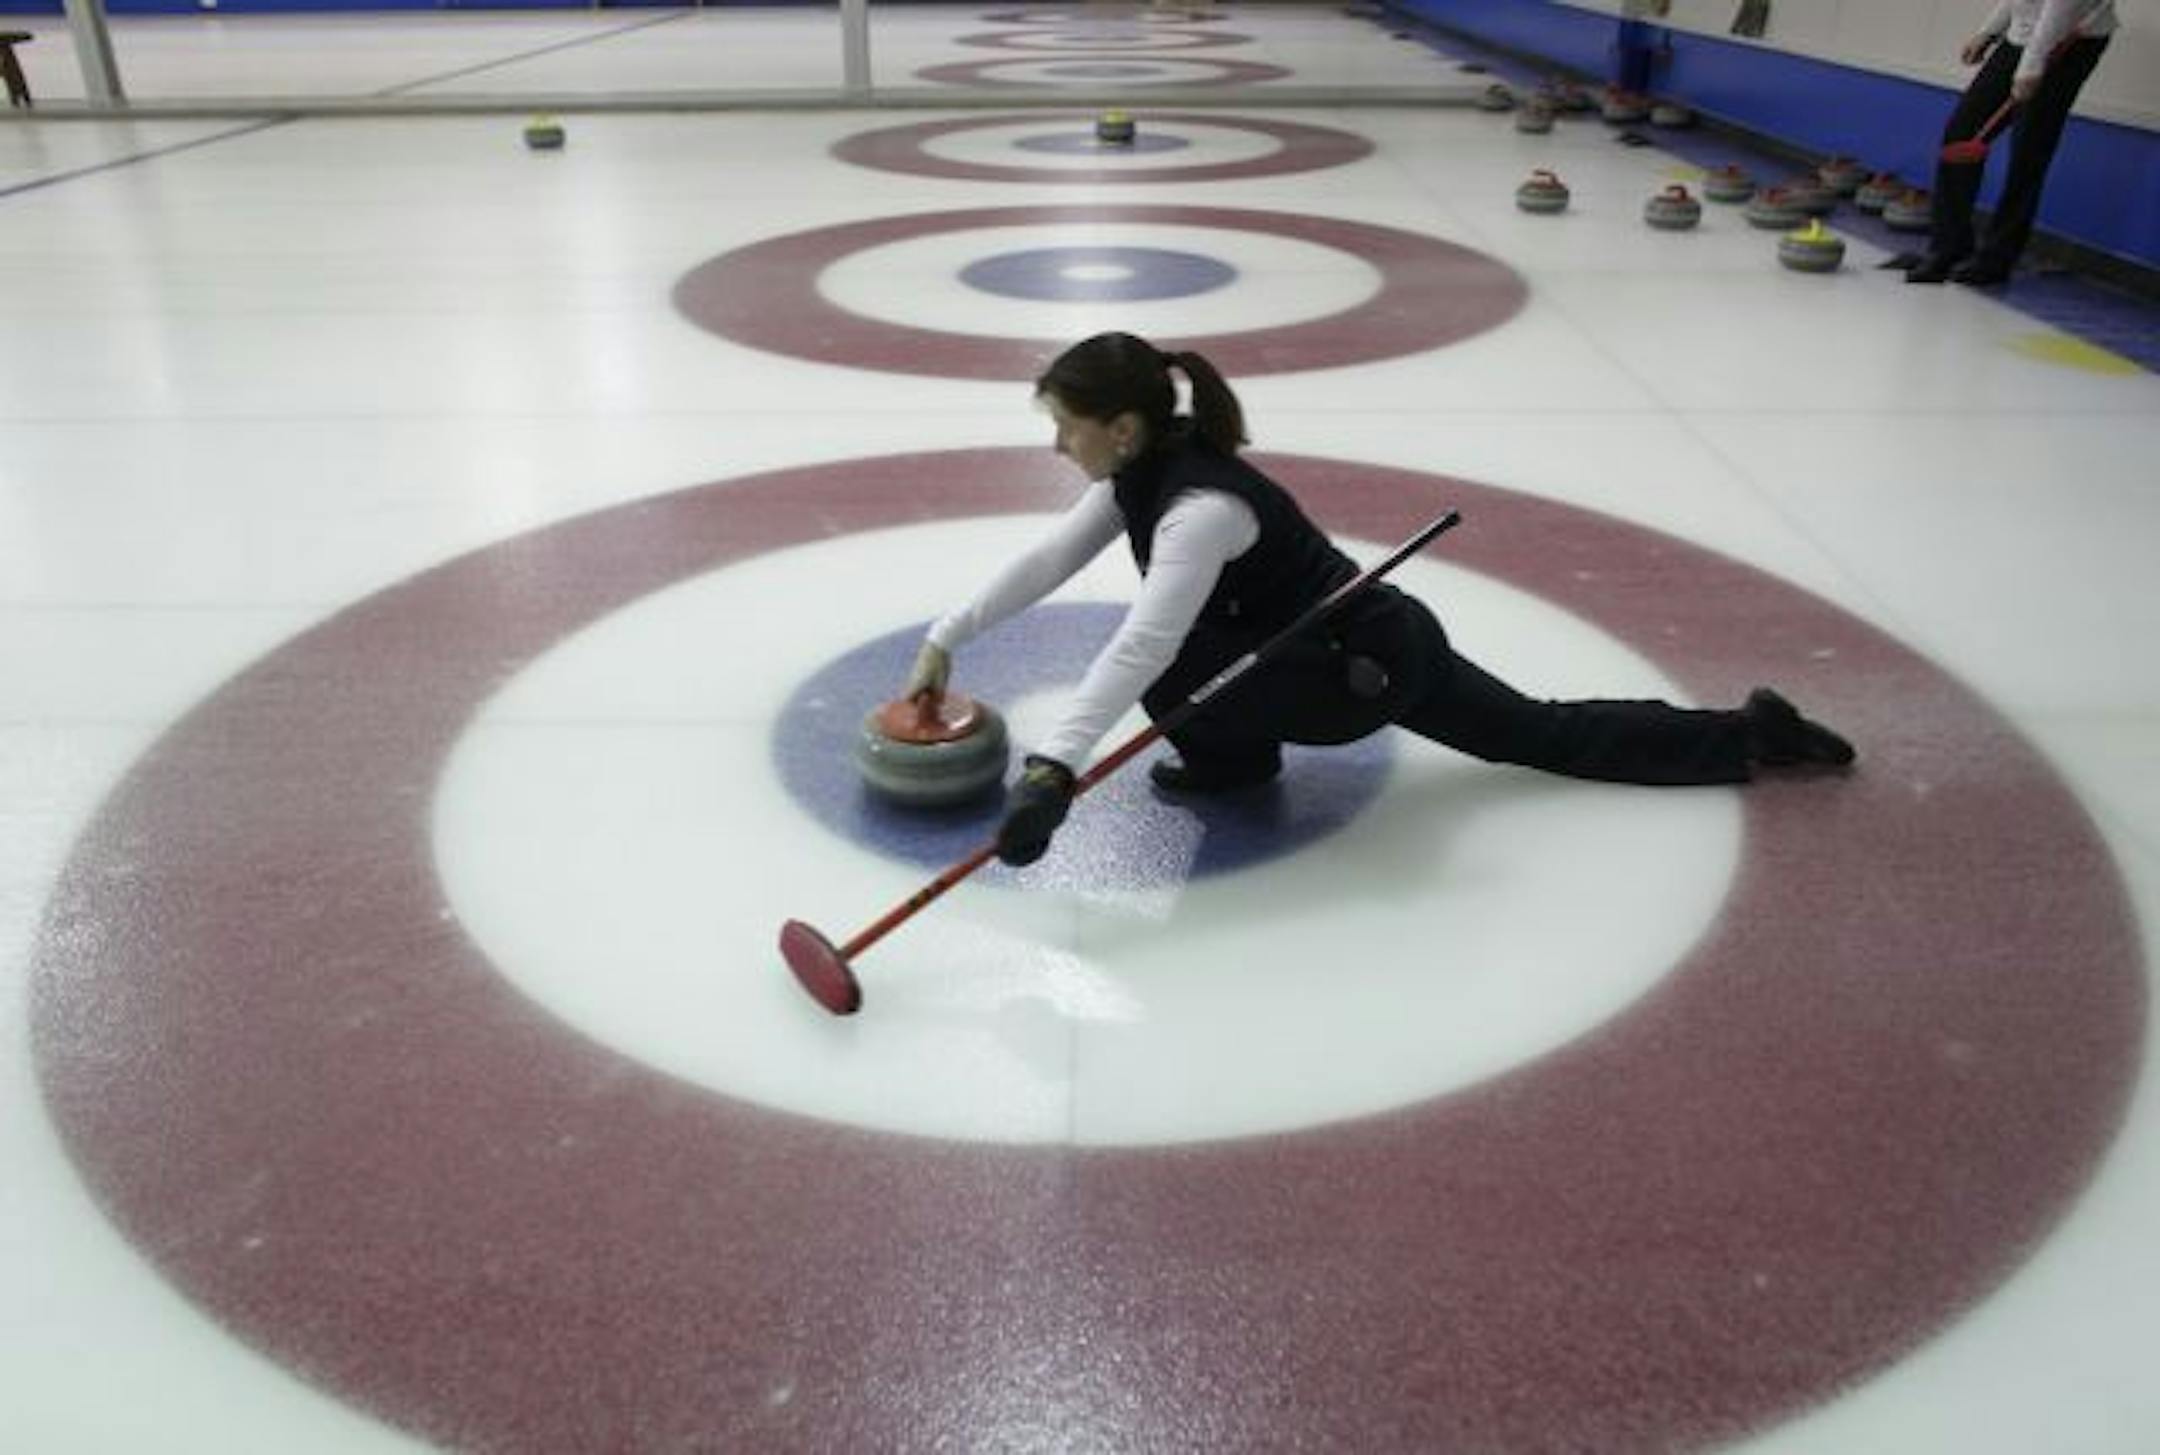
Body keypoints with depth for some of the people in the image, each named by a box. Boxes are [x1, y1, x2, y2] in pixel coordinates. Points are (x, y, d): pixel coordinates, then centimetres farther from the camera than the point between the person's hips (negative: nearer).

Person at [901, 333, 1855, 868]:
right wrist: (946, 640, 2)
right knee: (1549, 735, 19)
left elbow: (1143, 649, -43)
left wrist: (1051, 770, -51)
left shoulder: (1202, 504, -30)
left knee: (1172, 666, -23)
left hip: (1372, 665, -9)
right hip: (1377, 642, 9)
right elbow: (1048, 561, 5)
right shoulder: (1143, 470, -2)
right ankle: (1751, 737, 27)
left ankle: (1230, 757, 7)